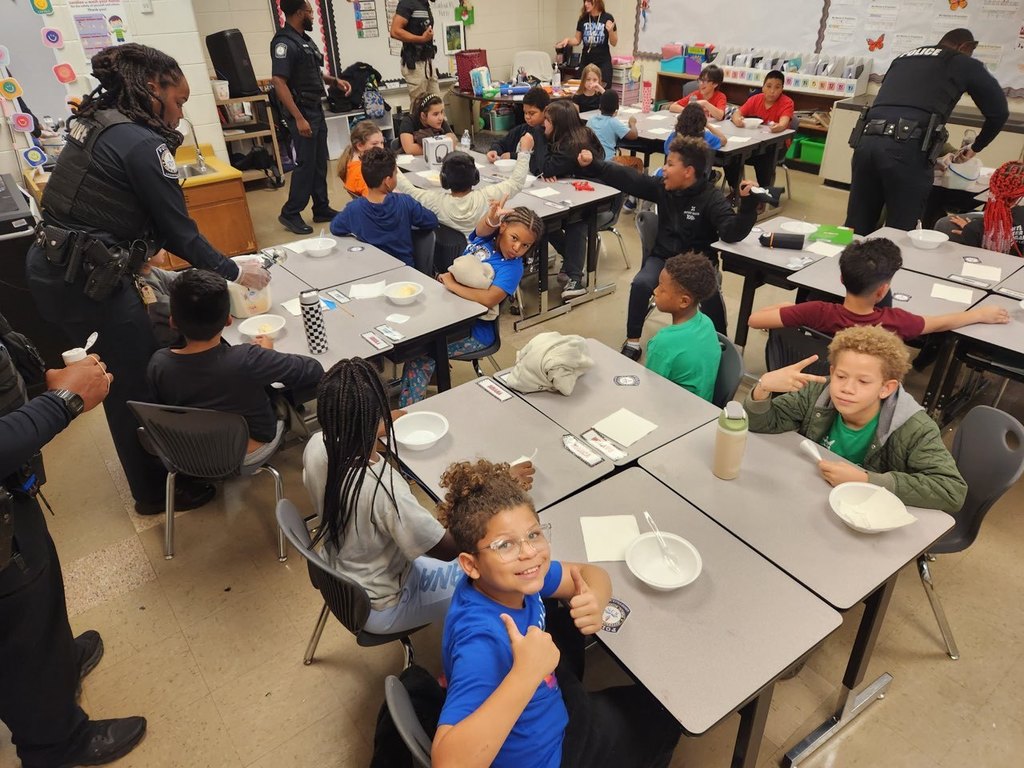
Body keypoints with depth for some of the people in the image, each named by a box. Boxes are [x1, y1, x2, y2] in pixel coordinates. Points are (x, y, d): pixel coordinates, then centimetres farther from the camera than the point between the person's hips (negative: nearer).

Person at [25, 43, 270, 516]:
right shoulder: (142, 144, -16)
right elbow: (178, 231, -13)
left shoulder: (94, 124, 11)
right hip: (90, 284, -9)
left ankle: (149, 476, 41)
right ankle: (157, 492, 25)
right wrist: (234, 272, -1)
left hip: (52, 269, 9)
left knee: (121, 379, 22)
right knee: (142, 385, 6)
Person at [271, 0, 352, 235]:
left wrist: (334, 81, 10)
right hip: (302, 111, -9)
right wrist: (298, 118, -27)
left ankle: (322, 209, 22)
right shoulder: (284, 42, -17)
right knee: (306, 163, -6)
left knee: (320, 162, 12)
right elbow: (279, 82, -23)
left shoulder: (304, 39, 11)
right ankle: (290, 214, 4)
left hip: (316, 108, 9)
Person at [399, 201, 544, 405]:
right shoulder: (485, 237, 1)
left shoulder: (513, 267, -13)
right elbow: (484, 227, -24)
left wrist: (451, 284, -19)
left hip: (474, 329, -6)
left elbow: (489, 299, -28)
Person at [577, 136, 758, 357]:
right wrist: (592, 165, -2)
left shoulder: (712, 198, -13)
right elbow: (626, 179, 3)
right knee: (641, 283, -26)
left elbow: (732, 233, -26)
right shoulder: (661, 187, 0)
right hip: (663, 256, 4)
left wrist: (747, 204, -42)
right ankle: (632, 342, -9)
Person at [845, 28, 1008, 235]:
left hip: (866, 141, 5)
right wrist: (976, 147, 40)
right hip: (906, 148, -5)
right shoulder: (965, 63, 19)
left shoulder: (903, 58, 33)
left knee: (857, 228, 8)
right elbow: (999, 111, 21)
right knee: (899, 233, 3)